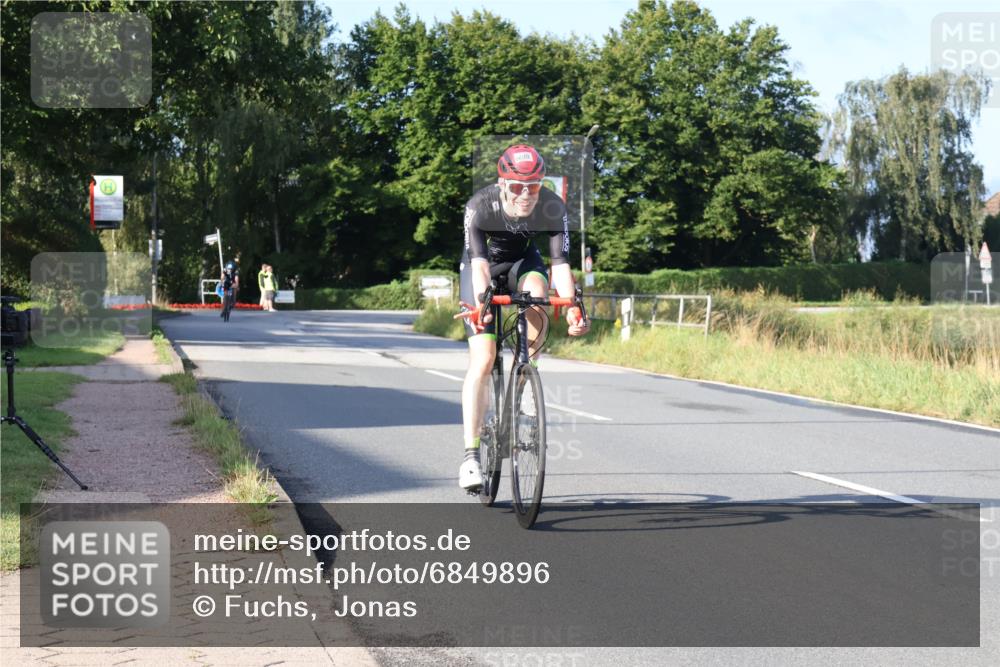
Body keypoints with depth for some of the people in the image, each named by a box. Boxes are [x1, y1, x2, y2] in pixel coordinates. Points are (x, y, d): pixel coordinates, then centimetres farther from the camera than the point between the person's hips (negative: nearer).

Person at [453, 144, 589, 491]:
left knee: (537, 293, -35)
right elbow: (479, 263, -40)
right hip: (484, 265, -2)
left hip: (521, 260, 2)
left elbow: (560, 263, -31)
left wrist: (572, 309, -47)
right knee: (482, 357, -16)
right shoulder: (480, 205, -31)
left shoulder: (553, 208, -26)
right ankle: (471, 456, -15)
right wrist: (482, 302, -58)